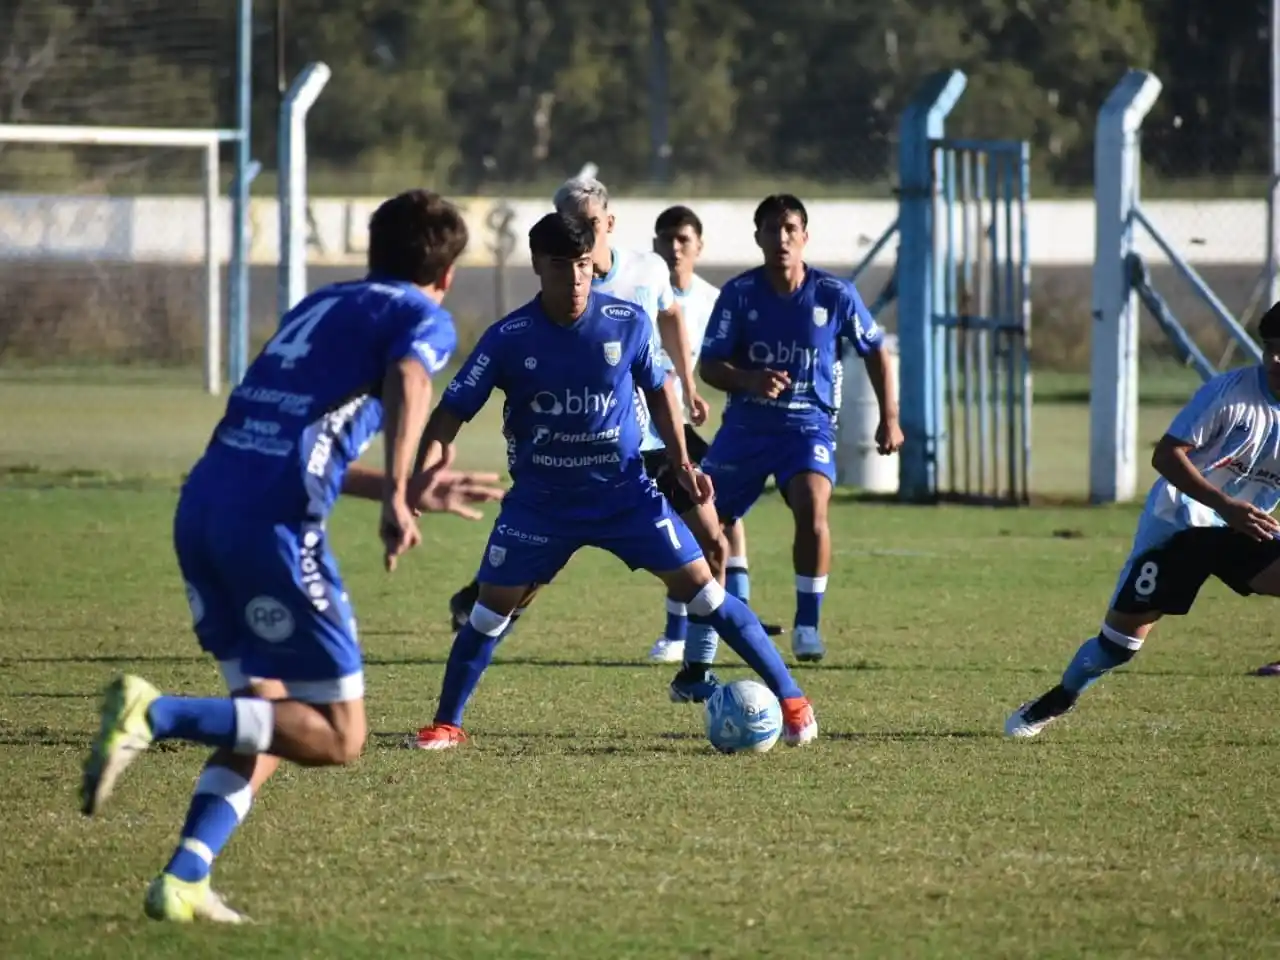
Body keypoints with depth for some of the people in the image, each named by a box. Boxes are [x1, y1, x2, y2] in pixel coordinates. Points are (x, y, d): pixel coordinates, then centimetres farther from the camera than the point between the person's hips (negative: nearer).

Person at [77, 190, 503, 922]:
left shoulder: (321, 306, 29)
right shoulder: (424, 317, 8)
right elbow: (406, 382, -16)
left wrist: (411, 491, 43)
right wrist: (396, 497, -27)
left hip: (202, 505, 7)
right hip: (274, 523, -7)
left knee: (272, 718, 18)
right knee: (338, 737, 0)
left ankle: (185, 879, 2)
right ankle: (159, 715, -18)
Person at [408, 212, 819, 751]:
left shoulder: (628, 323, -9)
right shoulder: (509, 338, -12)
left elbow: (658, 389, 9)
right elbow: (453, 411, -7)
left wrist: (682, 462, 0)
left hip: (624, 492, 0)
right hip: (540, 499, 0)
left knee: (701, 588, -6)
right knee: (493, 607, -4)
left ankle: (789, 699, 1)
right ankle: (447, 725, 13)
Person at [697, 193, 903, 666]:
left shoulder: (834, 294, -6)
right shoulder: (739, 293, -6)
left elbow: (874, 351, 8)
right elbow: (710, 365, -6)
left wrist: (889, 418, 5)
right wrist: (749, 380, -26)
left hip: (808, 424, -2)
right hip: (745, 424, 2)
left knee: (812, 509, -26)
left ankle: (807, 625, -15)